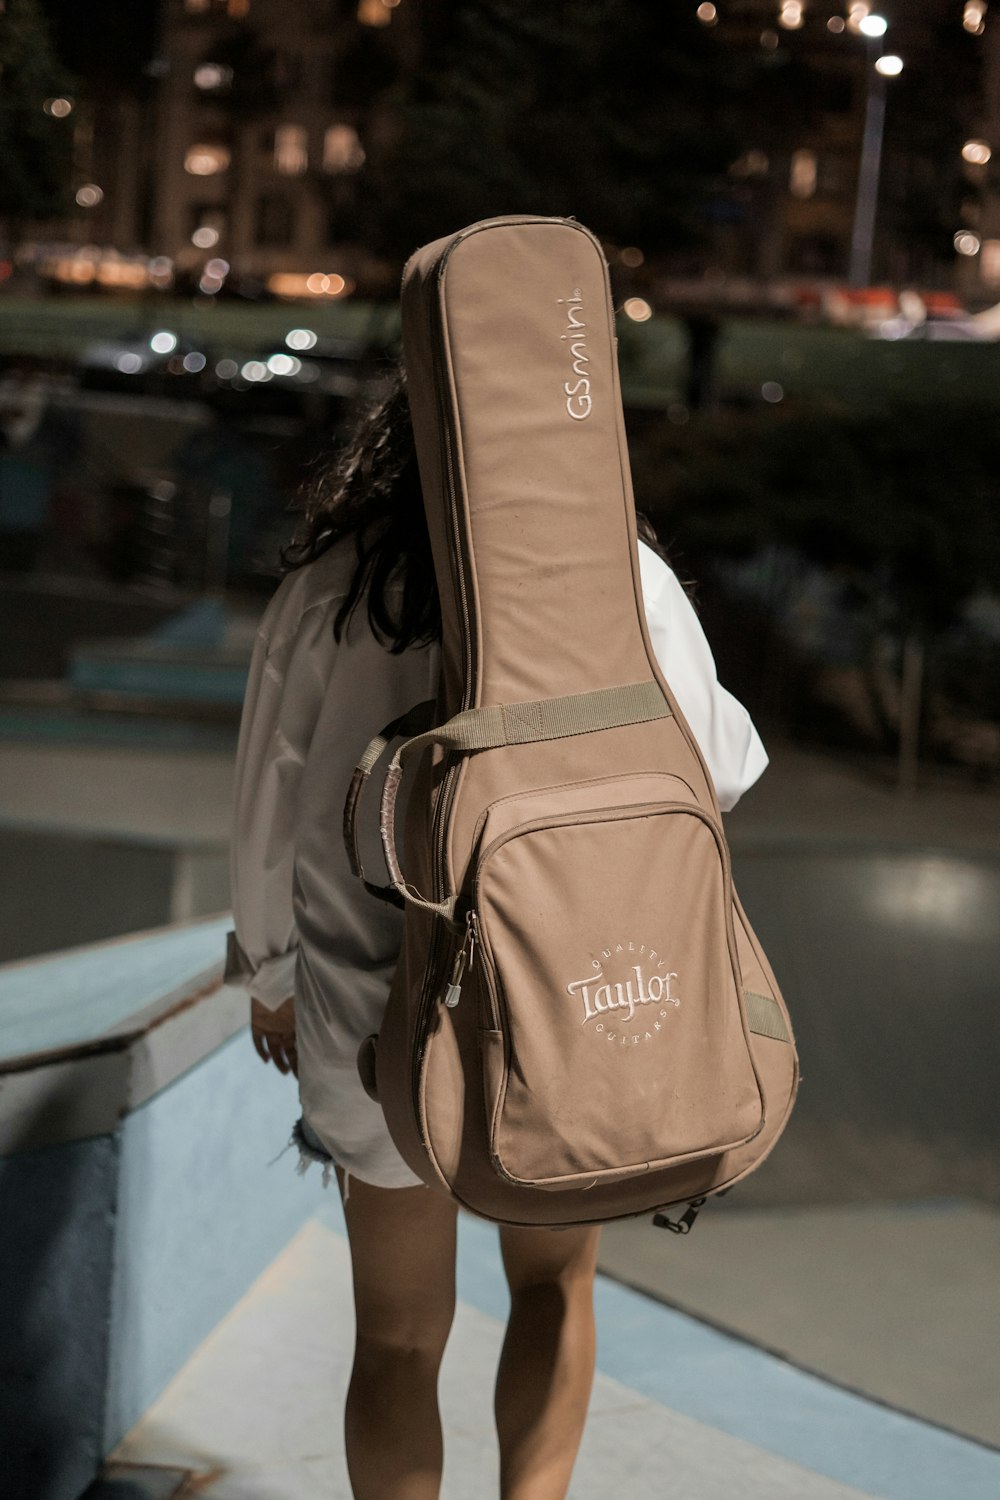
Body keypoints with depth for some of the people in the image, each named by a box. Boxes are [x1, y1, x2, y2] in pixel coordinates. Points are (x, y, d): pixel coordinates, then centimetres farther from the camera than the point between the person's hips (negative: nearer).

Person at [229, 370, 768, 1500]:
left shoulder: (331, 582, -8)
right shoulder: (625, 582, -13)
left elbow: (271, 807, -1)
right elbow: (710, 771, -5)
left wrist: (271, 971, 14)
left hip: (378, 1002, 1)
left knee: (398, 1336, 17)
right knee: (554, 1285, 27)